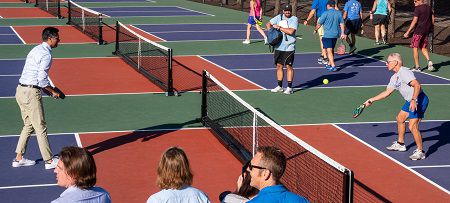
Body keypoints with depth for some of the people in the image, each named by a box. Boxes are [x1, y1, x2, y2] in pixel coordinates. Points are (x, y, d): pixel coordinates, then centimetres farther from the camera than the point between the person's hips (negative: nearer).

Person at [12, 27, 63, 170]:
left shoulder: (36, 50, 16)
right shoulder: (46, 54, -14)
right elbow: (42, 79, -19)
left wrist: (48, 89, 16)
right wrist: (53, 92, -5)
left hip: (21, 90, 9)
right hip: (31, 93, -9)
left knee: (29, 126, 17)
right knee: (41, 128, -2)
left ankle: (19, 158, 20)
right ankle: (49, 160, 4)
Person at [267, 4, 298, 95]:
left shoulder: (294, 19, -7)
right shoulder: (279, 17, 9)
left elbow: (291, 31, -21)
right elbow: (268, 24, 15)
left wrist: (279, 27, -15)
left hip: (289, 47, -5)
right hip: (278, 47, 5)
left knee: (289, 66, -2)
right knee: (279, 66, 9)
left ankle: (289, 88, 3)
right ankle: (280, 86, 18)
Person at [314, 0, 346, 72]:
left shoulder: (325, 13, -9)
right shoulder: (339, 13, 5)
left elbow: (319, 24, -3)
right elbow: (342, 24, 4)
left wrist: (315, 30, 14)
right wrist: (342, 33, 6)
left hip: (327, 35, -6)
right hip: (335, 34, 6)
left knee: (329, 50, -7)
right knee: (332, 50, 21)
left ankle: (333, 66, -17)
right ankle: (329, 64, 33)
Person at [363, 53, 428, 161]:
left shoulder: (404, 72, -18)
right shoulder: (394, 78, 14)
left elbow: (417, 85, -28)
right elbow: (387, 92, 26)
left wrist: (413, 100, -38)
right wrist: (371, 100, 28)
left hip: (419, 100, -11)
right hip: (410, 101, 11)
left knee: (412, 126, -17)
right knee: (400, 119, 24)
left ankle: (420, 152, -6)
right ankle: (400, 144, 39)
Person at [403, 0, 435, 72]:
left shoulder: (418, 8, -13)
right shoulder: (428, 7, 9)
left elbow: (414, 21, -18)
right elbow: (432, 19, 16)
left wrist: (408, 32, -17)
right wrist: (431, 29, 27)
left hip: (418, 31, -7)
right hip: (426, 31, 7)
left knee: (415, 48, 3)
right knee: (423, 48, 18)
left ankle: (417, 67, 5)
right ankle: (429, 61, -4)